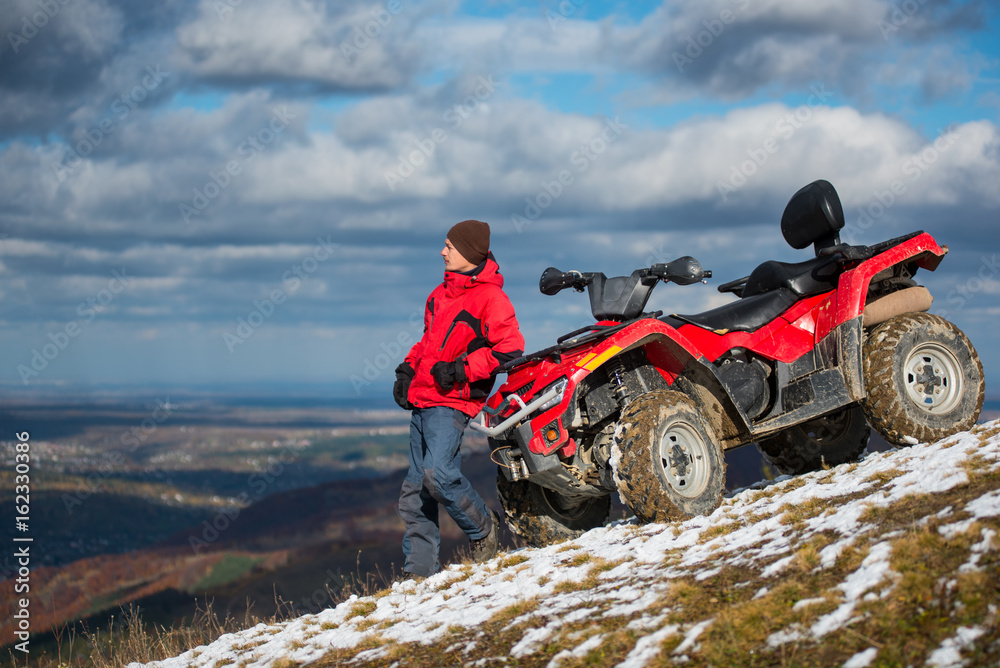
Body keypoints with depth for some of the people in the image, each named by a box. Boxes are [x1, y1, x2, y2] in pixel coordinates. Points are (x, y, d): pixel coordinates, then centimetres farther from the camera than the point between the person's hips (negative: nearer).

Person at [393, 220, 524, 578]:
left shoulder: (490, 297, -9)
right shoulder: (442, 293, 16)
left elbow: (510, 349, -17)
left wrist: (462, 369, -19)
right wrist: (408, 368, 14)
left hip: (452, 400, -8)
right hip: (422, 398, 8)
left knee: (438, 472, -24)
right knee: (415, 488, 7)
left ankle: (483, 529, 1)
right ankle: (419, 569, 12)